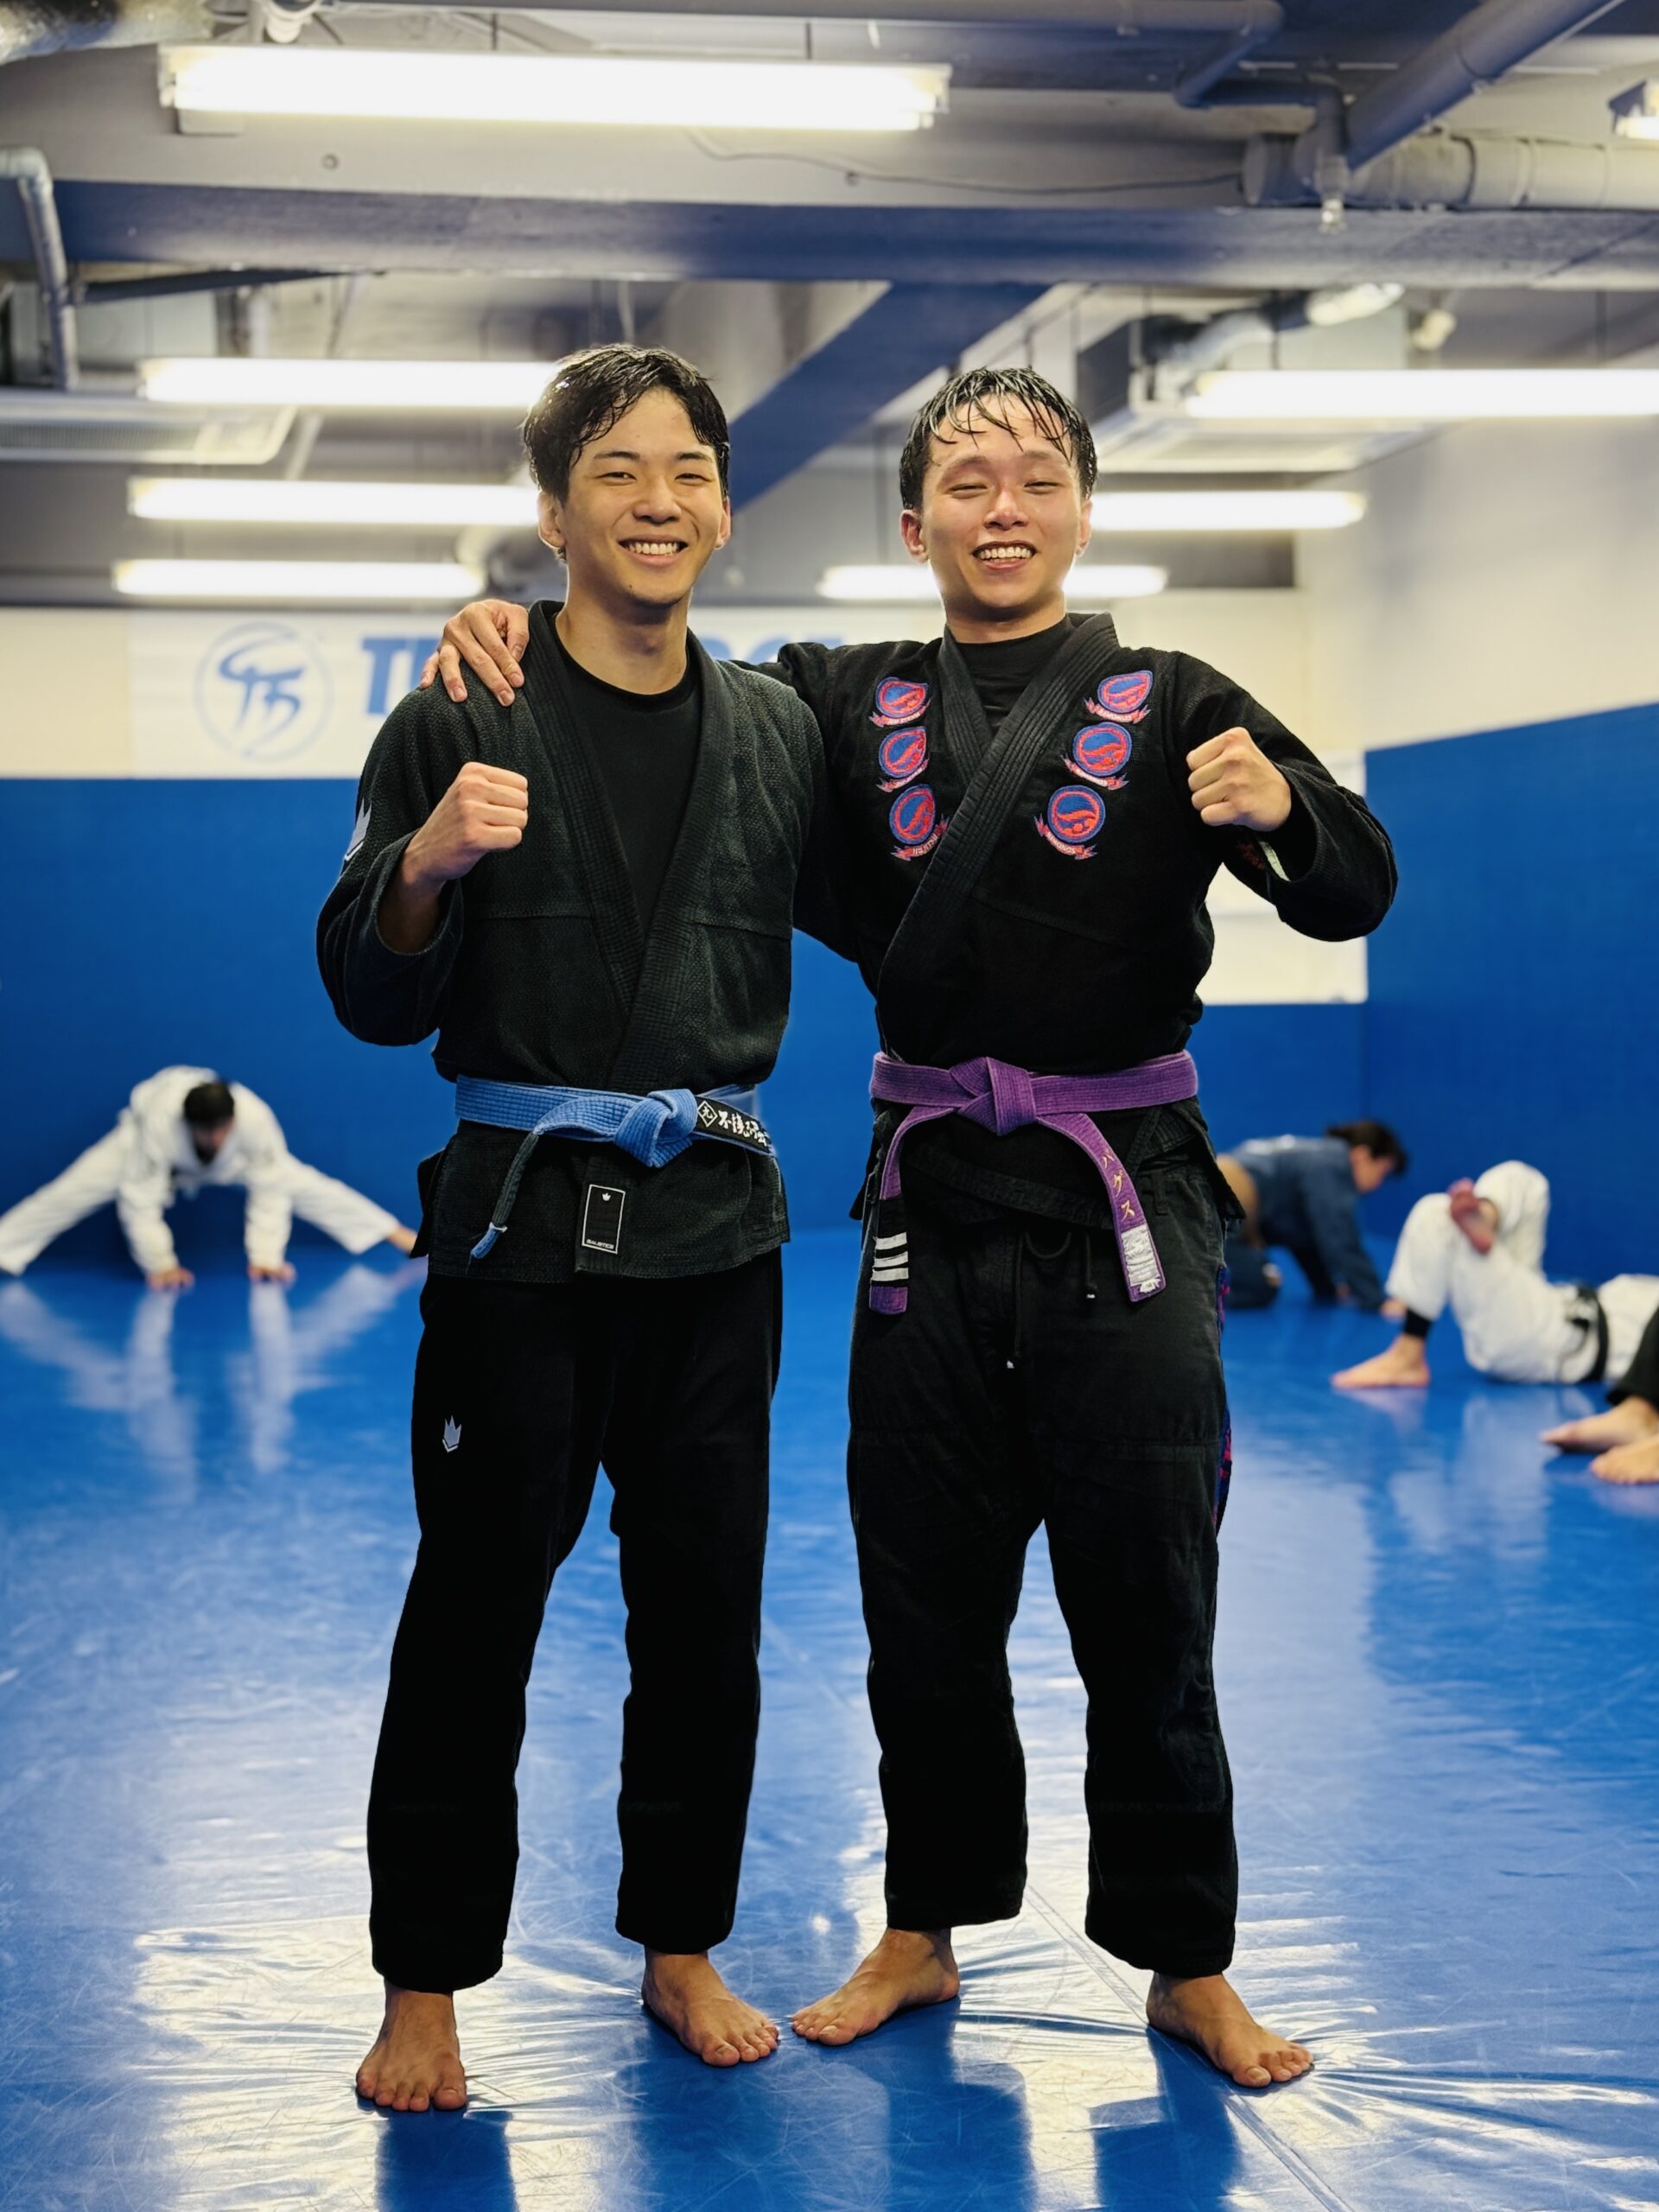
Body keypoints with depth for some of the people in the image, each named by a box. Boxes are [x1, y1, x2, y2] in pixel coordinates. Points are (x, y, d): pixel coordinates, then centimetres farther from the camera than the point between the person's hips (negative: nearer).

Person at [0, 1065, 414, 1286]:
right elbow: (139, 1200, -38)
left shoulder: (256, 1117, -43)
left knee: (301, 1184, -3)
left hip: (227, 1163, 2)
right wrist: (160, 1264, -37)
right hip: (153, 1150, -1)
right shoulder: (158, 1122, -47)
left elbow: (270, 1192, -31)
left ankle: (396, 1235, 13)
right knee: (72, 1193, -13)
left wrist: (266, 1257, -34)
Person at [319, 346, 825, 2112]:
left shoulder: (779, 735, 7)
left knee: (705, 1611, 11)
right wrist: (428, 863, -23)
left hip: (714, 1227, 4)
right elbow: (374, 1003, -6)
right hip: (519, 1221, -3)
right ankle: (426, 1984, 17)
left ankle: (681, 1947, 28)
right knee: (475, 1611, 3)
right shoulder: (460, 723, -4)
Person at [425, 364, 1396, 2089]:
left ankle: (1188, 1971, 19)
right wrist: (511, 632, -8)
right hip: (931, 1215, 2)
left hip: (1124, 1217, -2)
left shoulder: (1172, 706, 0)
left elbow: (1355, 895, -4)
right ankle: (924, 1934, 30)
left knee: (1146, 1625, 4)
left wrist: (1284, 808, -25)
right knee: (925, 1617, 12)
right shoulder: (844, 703, 6)